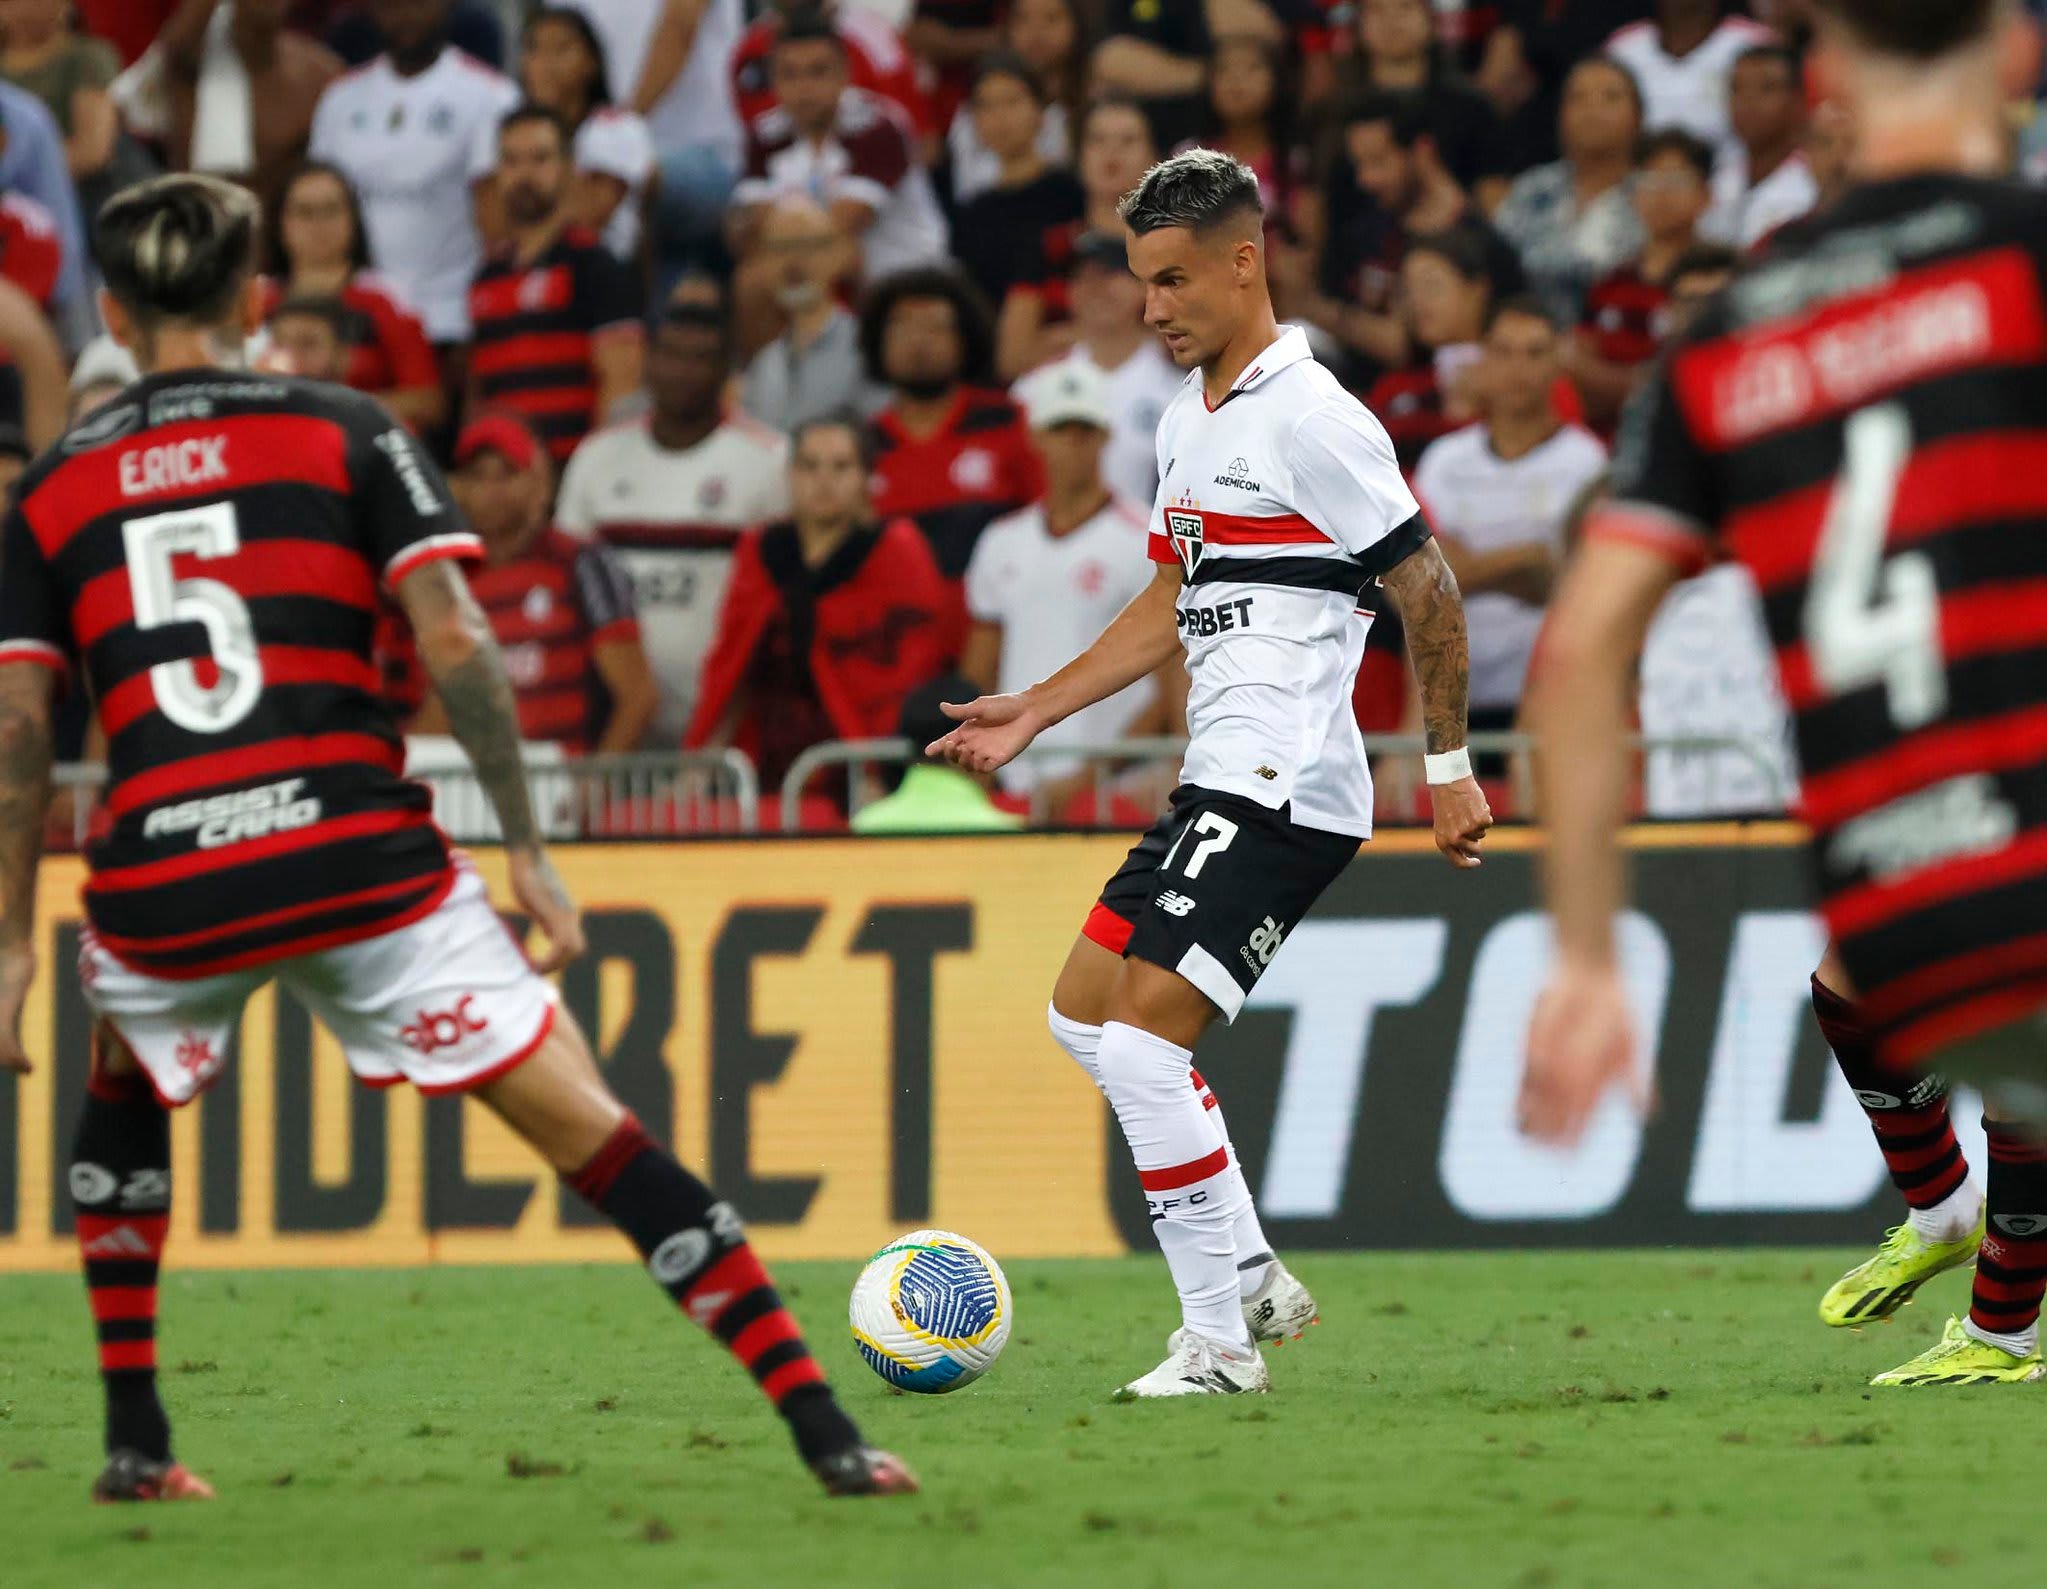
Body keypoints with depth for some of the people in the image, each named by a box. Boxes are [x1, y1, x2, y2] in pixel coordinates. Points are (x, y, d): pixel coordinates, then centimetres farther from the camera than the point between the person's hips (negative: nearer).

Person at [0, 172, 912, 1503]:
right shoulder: (346, 432, 8)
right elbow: (454, 644, -3)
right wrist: (529, 852, 1)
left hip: (161, 882, 2)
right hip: (357, 859, -2)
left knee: (123, 1102, 34)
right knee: (594, 1136, -1)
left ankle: (136, 1441, 24)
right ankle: (825, 1431, -10)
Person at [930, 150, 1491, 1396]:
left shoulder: (1312, 419, -14)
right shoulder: (1189, 422, 15)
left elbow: (1428, 589, -12)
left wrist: (1451, 766, -11)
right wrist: (1034, 715, 22)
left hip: (1283, 794, -10)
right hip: (1220, 781, 10)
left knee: (1142, 1040, -15)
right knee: (1085, 1013, 14)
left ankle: (1221, 1341, -9)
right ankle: (1253, 1278, 17)